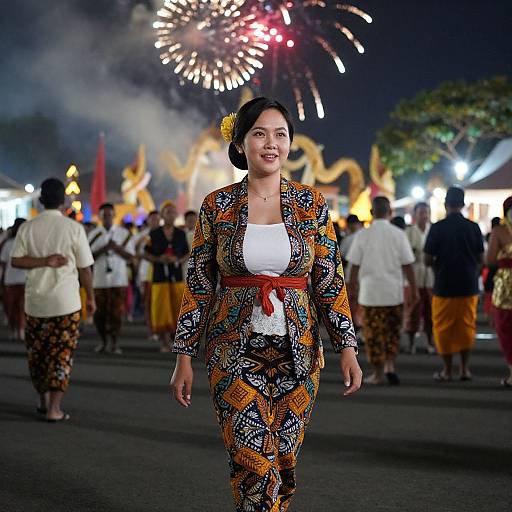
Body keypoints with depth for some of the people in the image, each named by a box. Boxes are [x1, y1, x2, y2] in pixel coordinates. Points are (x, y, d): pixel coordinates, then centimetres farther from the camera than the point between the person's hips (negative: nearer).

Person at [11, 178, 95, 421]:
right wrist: (91, 296, 8)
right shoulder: (74, 228, -7)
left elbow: (15, 260, -8)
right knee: (62, 353, 2)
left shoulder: (27, 227, 0)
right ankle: (54, 408, -5)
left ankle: (43, 400, 28)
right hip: (66, 301, -3)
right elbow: (84, 267, -3)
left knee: (36, 352, 17)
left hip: (35, 301, 3)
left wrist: (44, 261, -8)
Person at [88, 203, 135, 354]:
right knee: (99, 312, 4)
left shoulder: (124, 233, 6)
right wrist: (103, 249, -14)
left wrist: (116, 248, -13)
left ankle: (115, 343, 1)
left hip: (118, 279, -1)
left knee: (117, 312, -5)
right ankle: (103, 341, 20)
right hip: (99, 279, 1)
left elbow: (130, 256, 2)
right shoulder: (94, 234, 8)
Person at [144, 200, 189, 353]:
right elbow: (146, 255, 6)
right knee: (161, 311, -2)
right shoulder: (154, 234, 3)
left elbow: (187, 254, 14)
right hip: (160, 277, -1)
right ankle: (164, 343, 7)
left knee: (179, 310, -3)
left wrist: (179, 260, -7)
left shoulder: (181, 234, 9)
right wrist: (159, 259, -12)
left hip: (177, 276, 2)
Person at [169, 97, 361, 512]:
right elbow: (199, 286, 3)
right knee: (253, 466, -9)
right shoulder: (217, 206, 0)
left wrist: (348, 347, -4)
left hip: (297, 350, 2)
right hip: (235, 352, -1)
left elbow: (330, 282, 3)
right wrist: (184, 357, 1)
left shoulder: (312, 204, 2)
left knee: (284, 463, 7)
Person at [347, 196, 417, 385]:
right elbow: (407, 265, -3)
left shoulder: (363, 235, -5)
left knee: (373, 333, 5)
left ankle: (378, 373, 9)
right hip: (393, 291, 1)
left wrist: (353, 281, 17)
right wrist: (413, 288, 6)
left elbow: (355, 264, 1)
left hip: (369, 291, -1)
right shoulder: (398, 234, -5)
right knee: (393, 331, 16)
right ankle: (389, 366, 5)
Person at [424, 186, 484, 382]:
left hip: (444, 285, -2)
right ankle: (465, 369, 11)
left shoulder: (437, 228, -9)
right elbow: (481, 258, 4)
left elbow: (428, 260, -7)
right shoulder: (473, 227, -2)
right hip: (468, 285, 2)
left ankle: (447, 370, 11)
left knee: (444, 327, 8)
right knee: (466, 327, 12)